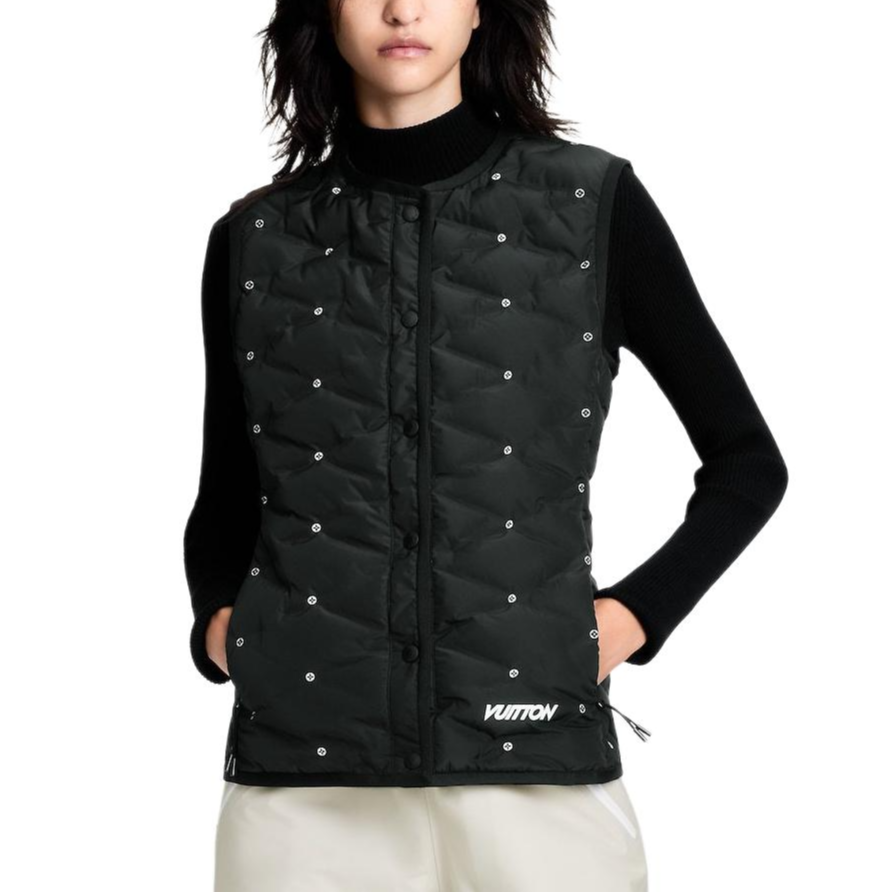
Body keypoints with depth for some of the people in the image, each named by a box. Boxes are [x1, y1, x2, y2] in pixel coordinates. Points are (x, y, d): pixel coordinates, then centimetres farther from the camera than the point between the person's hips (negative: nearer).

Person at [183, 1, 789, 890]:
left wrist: (633, 616, -1)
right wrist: (216, 620, 0)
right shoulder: (254, 238, 8)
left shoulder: (593, 205, 3)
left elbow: (748, 461, 10)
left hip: (538, 769, -1)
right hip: (298, 775, 2)